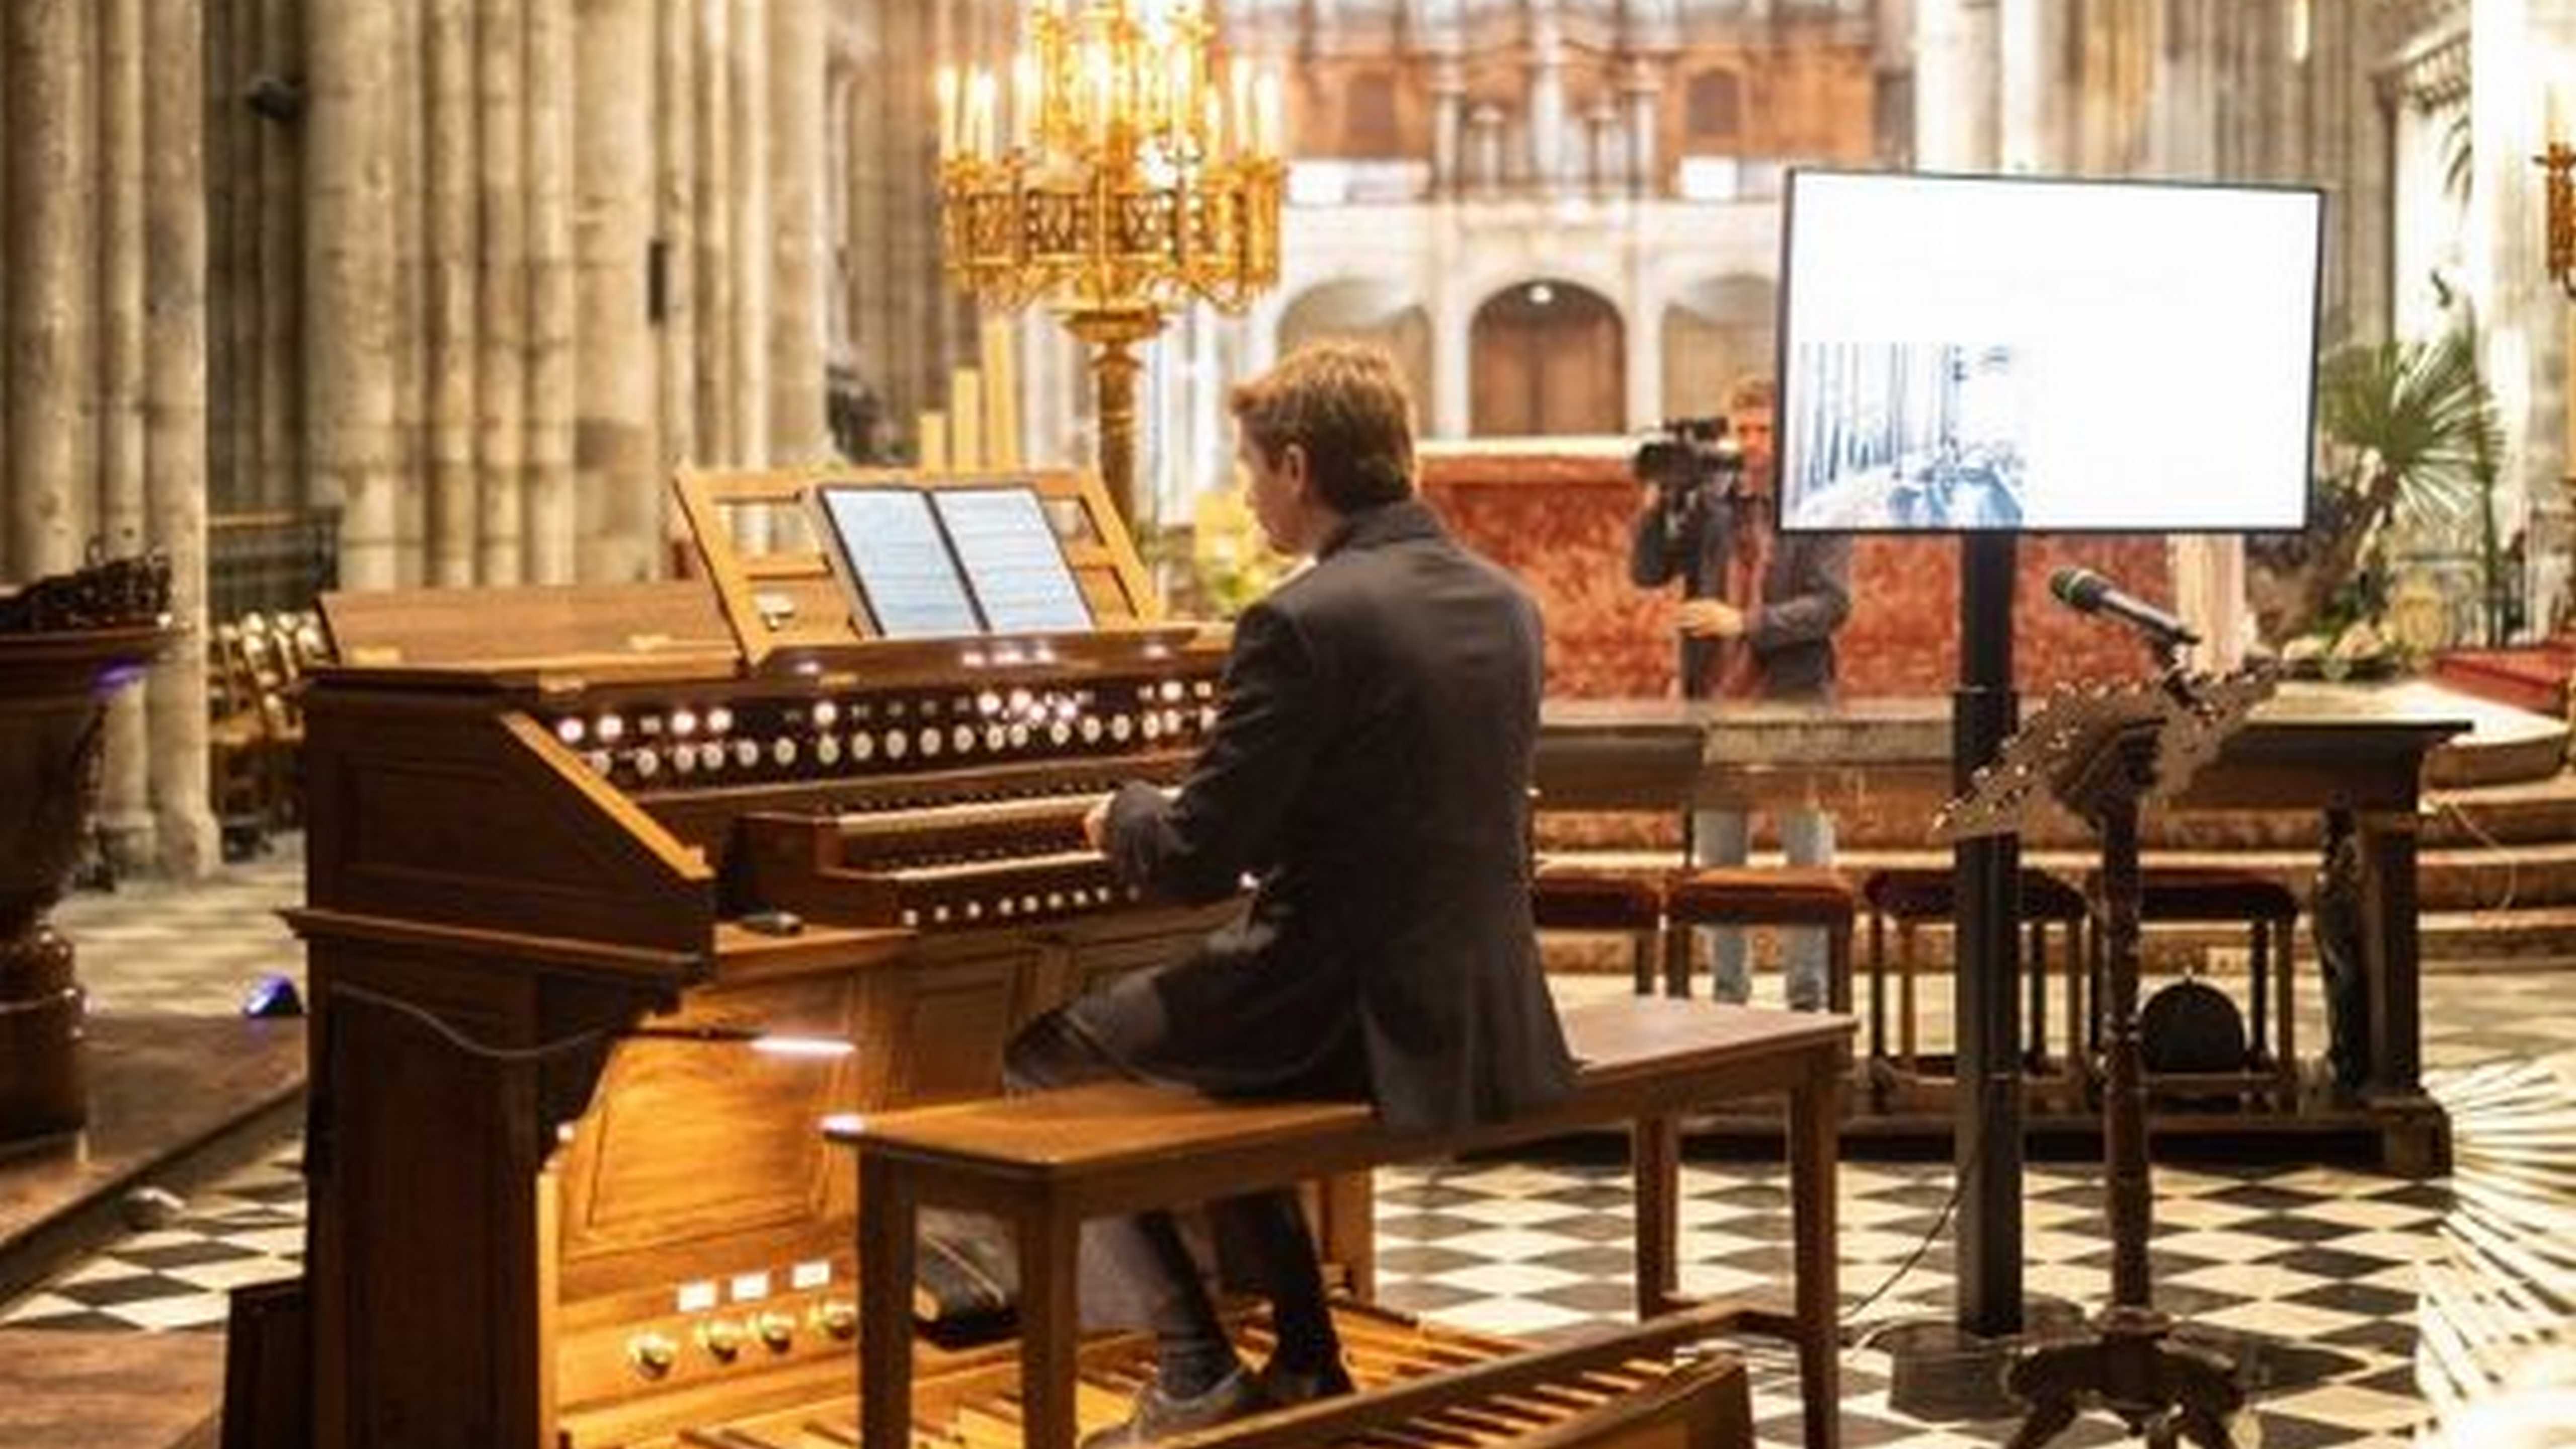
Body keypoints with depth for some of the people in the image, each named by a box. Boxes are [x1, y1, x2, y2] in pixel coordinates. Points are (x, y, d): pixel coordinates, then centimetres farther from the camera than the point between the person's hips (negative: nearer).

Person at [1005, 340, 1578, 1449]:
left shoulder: (1302, 623, -18)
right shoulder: (1506, 605, 7)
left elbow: (1193, 862, -16)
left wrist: (1122, 815, 6)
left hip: (1345, 1018, -8)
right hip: (1488, 1015, 8)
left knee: (1045, 1061, 12)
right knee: (1216, 1061, 33)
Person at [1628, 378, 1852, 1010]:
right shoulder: (1710, 504, 9)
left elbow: (1832, 604, -10)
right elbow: (1648, 572, 5)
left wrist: (1745, 623, -19)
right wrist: (1656, 505, -10)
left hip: (1796, 702, -3)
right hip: (1716, 702, 3)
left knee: (1809, 861, 1)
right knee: (1715, 862, 8)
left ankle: (1808, 999, 8)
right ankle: (1727, 995, 16)